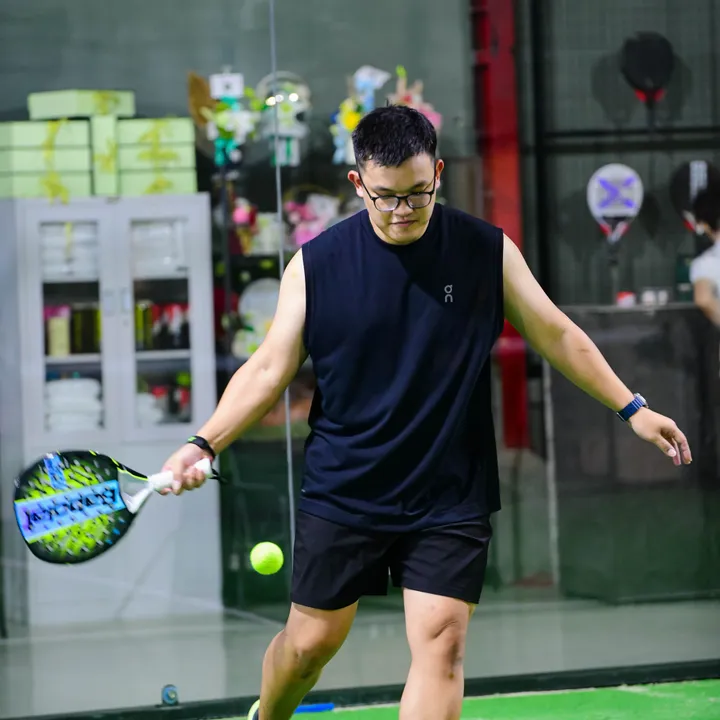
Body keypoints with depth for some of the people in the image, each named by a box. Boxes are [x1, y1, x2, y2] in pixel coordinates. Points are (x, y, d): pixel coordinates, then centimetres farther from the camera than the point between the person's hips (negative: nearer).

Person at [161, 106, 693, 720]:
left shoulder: (488, 252, -2)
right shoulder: (316, 265, -4)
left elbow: (555, 335, 9)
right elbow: (269, 369, -1)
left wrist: (631, 407, 7)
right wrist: (204, 444, -12)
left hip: (450, 501, 0)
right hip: (342, 493, 0)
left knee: (441, 645, -9)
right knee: (311, 642, 7)